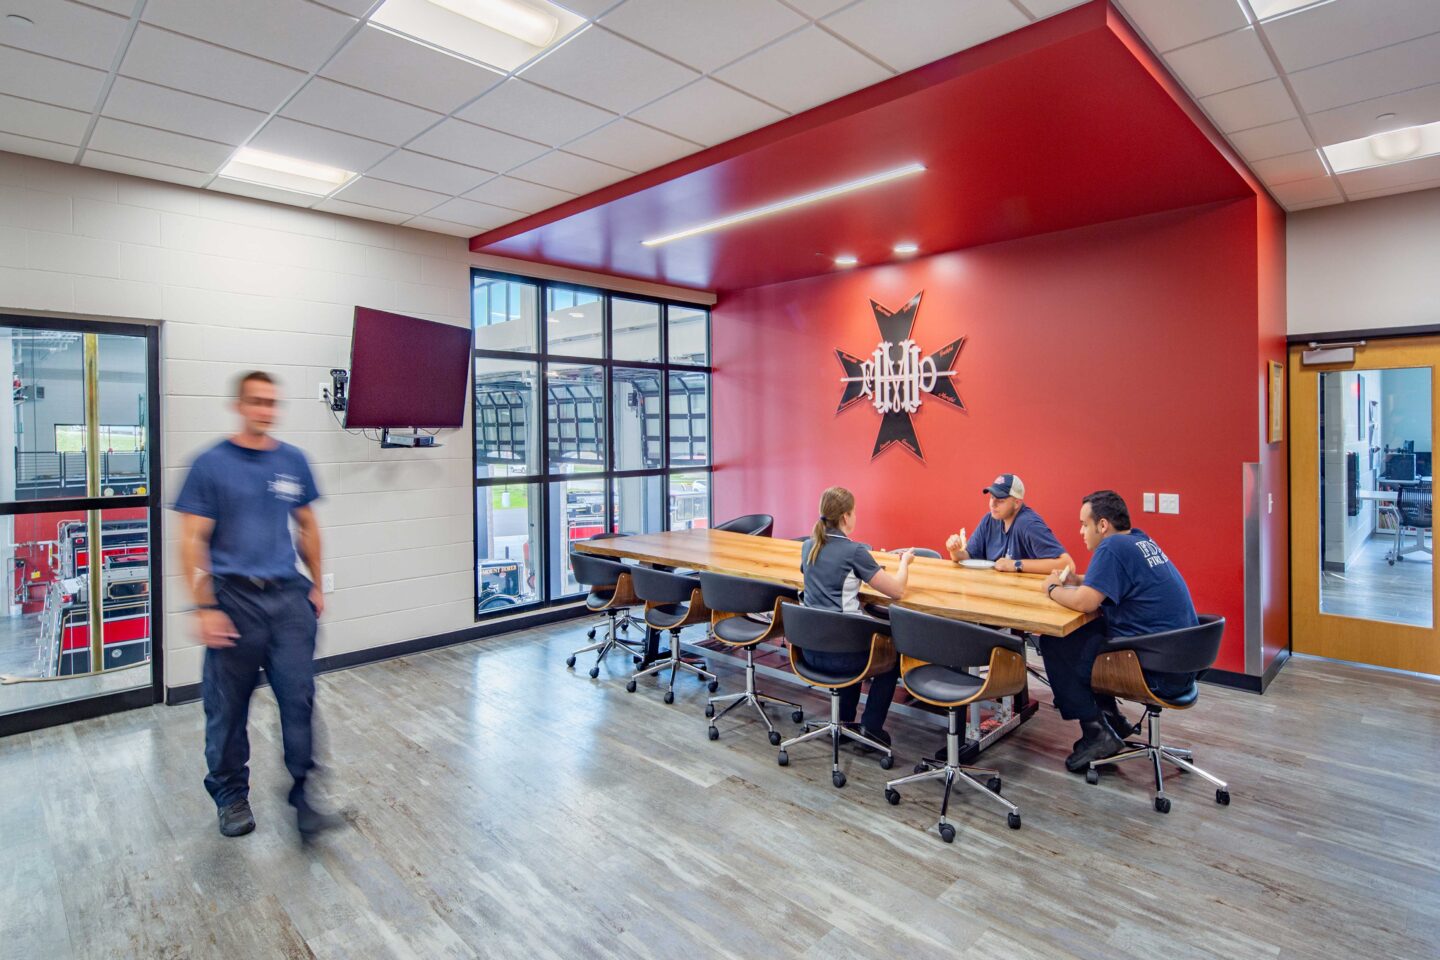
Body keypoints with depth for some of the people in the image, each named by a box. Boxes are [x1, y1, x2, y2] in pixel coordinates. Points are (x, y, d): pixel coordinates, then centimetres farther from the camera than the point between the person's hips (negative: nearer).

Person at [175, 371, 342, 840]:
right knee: (229, 707, 10)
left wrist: (316, 586, 14)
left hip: (289, 596, 2)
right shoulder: (211, 464, -3)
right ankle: (231, 795, 29)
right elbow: (192, 541, -5)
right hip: (234, 598, -2)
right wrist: (205, 608, -10)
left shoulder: (293, 461, 7)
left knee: (300, 698, 0)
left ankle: (305, 794, 11)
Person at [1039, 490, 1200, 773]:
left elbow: (1084, 602, -24)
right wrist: (1076, 581, 10)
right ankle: (1111, 718, 25)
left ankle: (1097, 732, 1)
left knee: (1054, 645, -6)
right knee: (1085, 632, 22)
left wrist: (1052, 589, -5)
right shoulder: (1140, 540, 11)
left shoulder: (1113, 547, -18)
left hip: (1160, 672, -10)